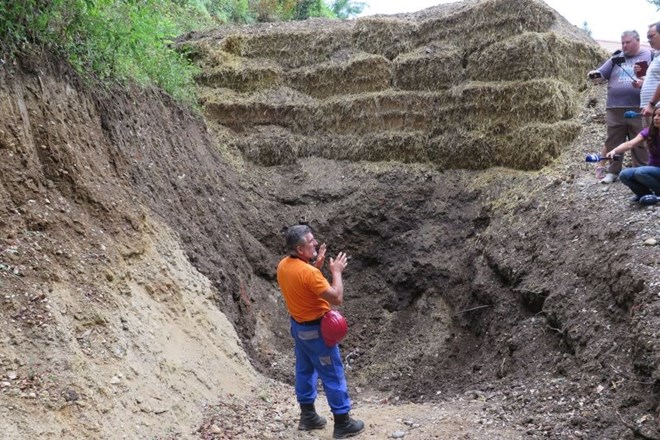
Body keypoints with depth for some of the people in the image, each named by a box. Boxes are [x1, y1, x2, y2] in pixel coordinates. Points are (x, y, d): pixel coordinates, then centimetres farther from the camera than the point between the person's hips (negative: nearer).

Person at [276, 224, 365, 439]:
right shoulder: (309, 272, -31)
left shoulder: (283, 265, -3)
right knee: (333, 375, 4)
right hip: (316, 329, -9)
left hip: (298, 325, 9)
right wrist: (336, 271, -15)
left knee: (304, 370, 20)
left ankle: (308, 416, 32)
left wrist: (316, 265, 6)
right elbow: (337, 298, -27)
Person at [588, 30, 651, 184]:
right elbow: (601, 75, 13)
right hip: (615, 109, 3)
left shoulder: (649, 55, 5)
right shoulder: (616, 58, 14)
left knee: (640, 143, 1)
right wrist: (594, 75, -10)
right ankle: (613, 172, 13)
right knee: (613, 142, 6)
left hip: (637, 109, -3)